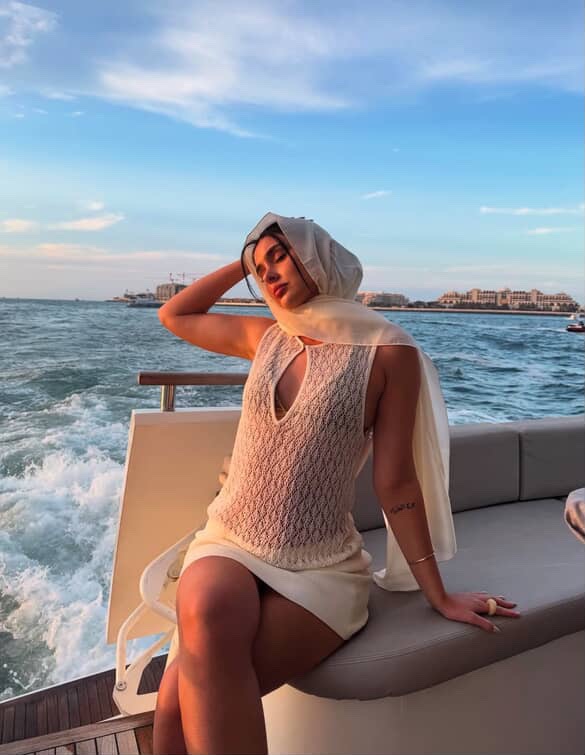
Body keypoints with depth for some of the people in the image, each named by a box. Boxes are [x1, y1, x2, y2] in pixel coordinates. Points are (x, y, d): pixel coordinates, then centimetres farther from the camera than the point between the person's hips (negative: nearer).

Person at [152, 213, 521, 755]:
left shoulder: (388, 351, -5)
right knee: (207, 620, -30)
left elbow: (395, 483, -2)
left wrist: (438, 595, 1)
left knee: (189, 698, -27)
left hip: (321, 568, -4)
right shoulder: (266, 337, 11)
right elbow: (173, 316, 25)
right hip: (230, 545, 4)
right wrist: (243, 264, 16)